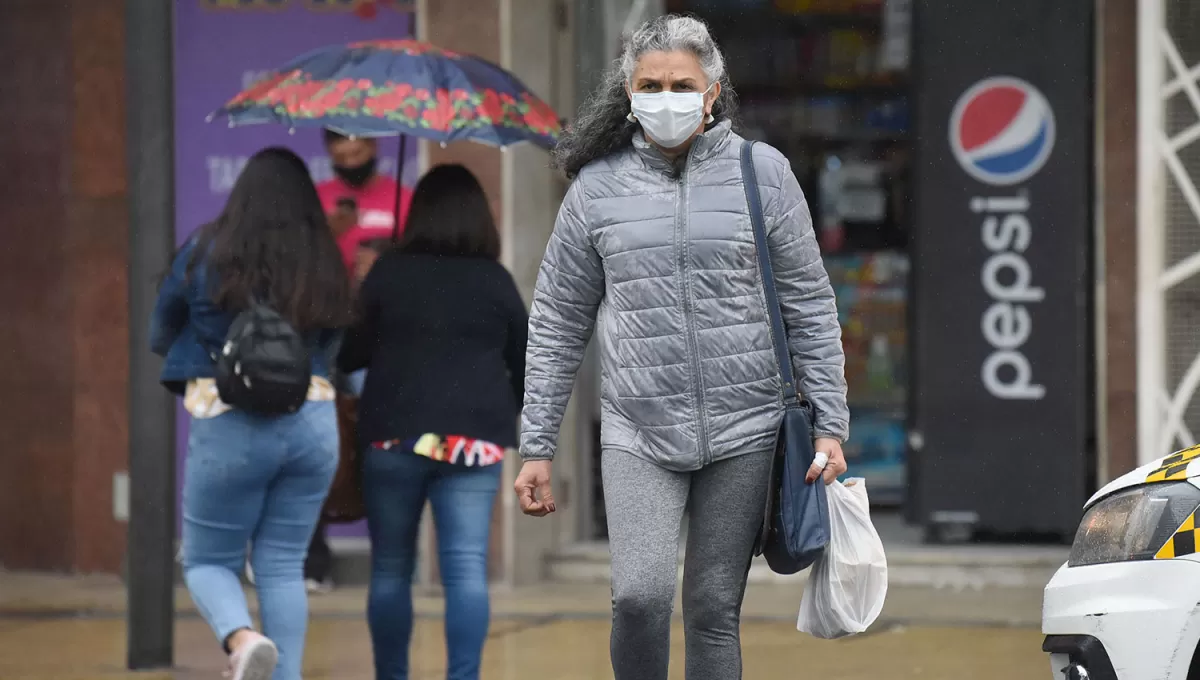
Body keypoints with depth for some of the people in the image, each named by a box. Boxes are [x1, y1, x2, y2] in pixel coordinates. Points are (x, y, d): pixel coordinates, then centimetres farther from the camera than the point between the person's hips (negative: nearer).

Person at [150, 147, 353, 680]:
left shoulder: (205, 253, -4)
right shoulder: (325, 266, 2)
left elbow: (160, 337, 7)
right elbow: (330, 351, 10)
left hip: (230, 430, -3)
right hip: (312, 425, 3)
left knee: (208, 561, 10)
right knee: (283, 567, 12)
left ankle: (240, 636, -19)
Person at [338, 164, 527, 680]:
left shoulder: (388, 274, -1)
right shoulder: (496, 281, 4)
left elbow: (351, 354, 1)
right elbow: (526, 363, 9)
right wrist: (505, 413, 25)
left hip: (395, 434, 0)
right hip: (475, 439, 0)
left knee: (391, 569, 12)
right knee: (467, 568, -5)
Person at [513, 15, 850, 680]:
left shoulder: (763, 172, 3)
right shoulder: (597, 187, 4)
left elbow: (809, 308, 6)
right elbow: (556, 324, 9)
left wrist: (829, 426, 1)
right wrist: (536, 447, 6)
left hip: (742, 430, 0)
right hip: (637, 432, 0)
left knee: (713, 610, 3)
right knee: (640, 596, -17)